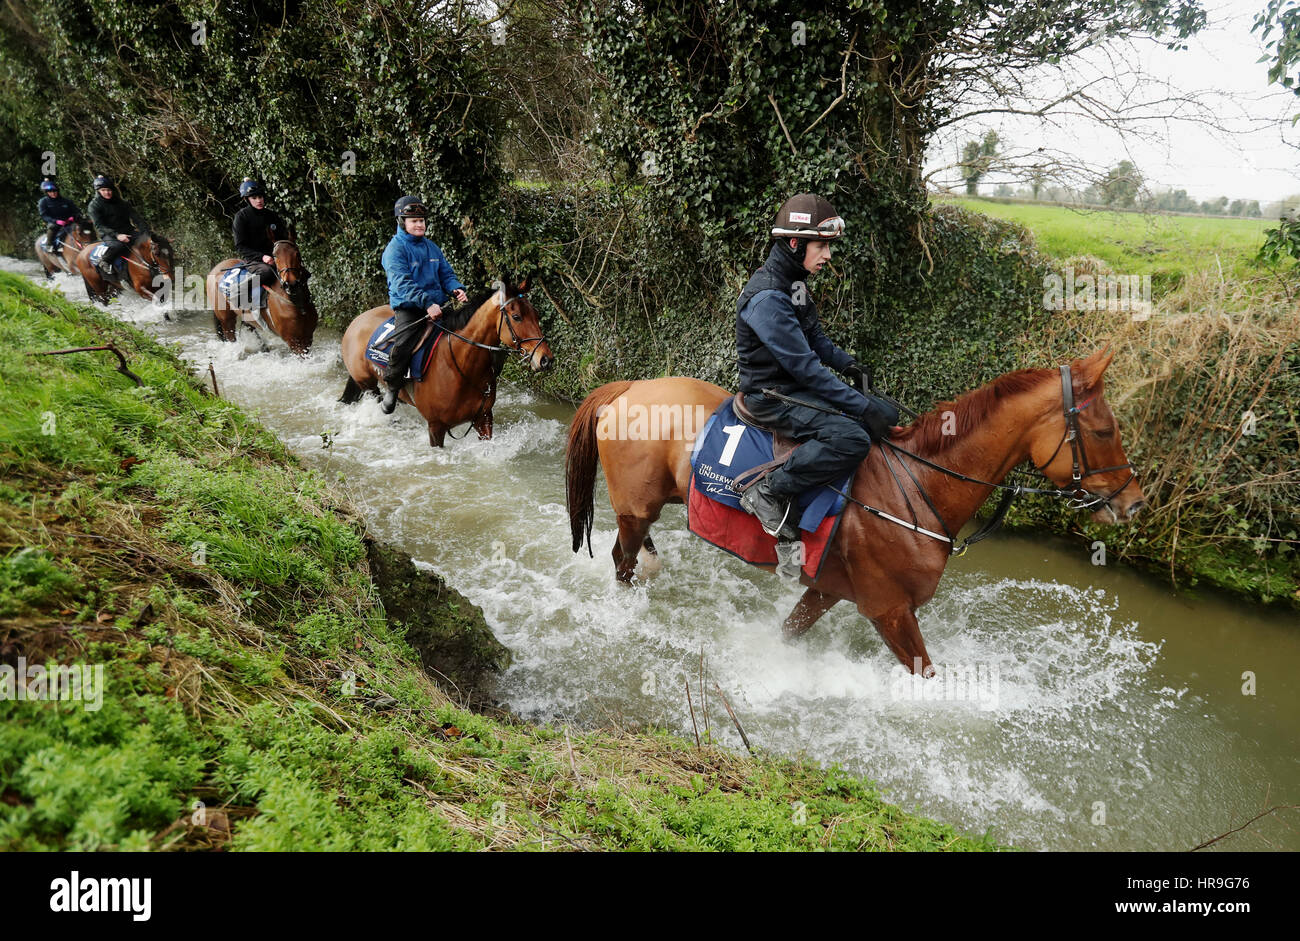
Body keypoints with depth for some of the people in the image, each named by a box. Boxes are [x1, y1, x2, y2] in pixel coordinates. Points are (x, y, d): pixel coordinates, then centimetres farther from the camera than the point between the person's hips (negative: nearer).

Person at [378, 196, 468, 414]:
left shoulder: (432, 248, 17)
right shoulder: (395, 249, -5)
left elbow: (446, 274, 18)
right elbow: (402, 284, -18)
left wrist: (457, 289, -7)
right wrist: (426, 303, -31)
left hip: (436, 304, 6)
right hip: (408, 307, -6)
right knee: (403, 343, -28)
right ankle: (392, 390, -5)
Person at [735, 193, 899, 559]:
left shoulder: (796, 282, 9)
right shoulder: (766, 298, -23)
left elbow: (815, 339, 22)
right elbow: (804, 367, -26)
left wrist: (845, 361, 1)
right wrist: (862, 407, -25)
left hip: (797, 388, 10)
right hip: (772, 397, -10)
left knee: (887, 414, 10)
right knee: (851, 437, -30)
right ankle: (770, 493, -16)